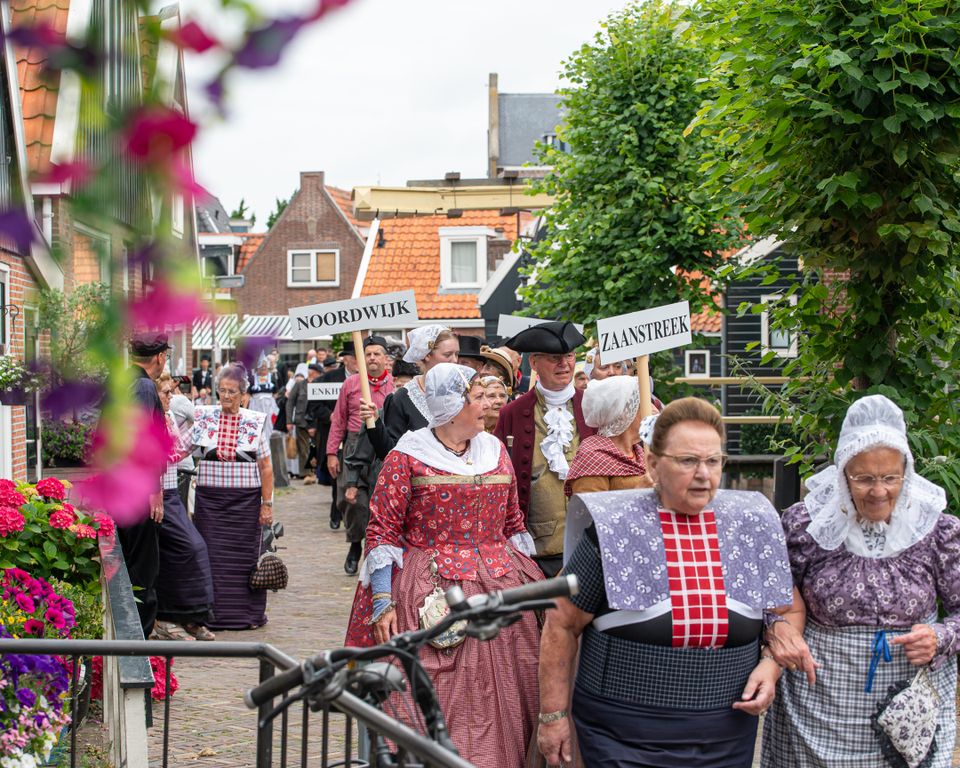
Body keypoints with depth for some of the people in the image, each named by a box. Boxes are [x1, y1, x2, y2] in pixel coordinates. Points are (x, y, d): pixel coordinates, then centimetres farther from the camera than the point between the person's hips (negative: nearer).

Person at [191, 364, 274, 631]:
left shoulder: (254, 422, 1)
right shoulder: (204, 418, 3)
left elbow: (266, 467, 2)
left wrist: (267, 504, -2)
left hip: (245, 499, -1)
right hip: (210, 498, 1)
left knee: (244, 556, 4)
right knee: (212, 555, 1)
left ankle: (248, 613, 15)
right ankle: (213, 613, 10)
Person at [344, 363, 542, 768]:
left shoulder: (495, 450, 11)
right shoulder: (407, 457, -5)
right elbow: (381, 531, -6)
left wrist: (536, 584, 13)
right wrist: (382, 603, -14)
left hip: (501, 590, 5)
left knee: (500, 698, 5)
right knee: (430, 704, -5)